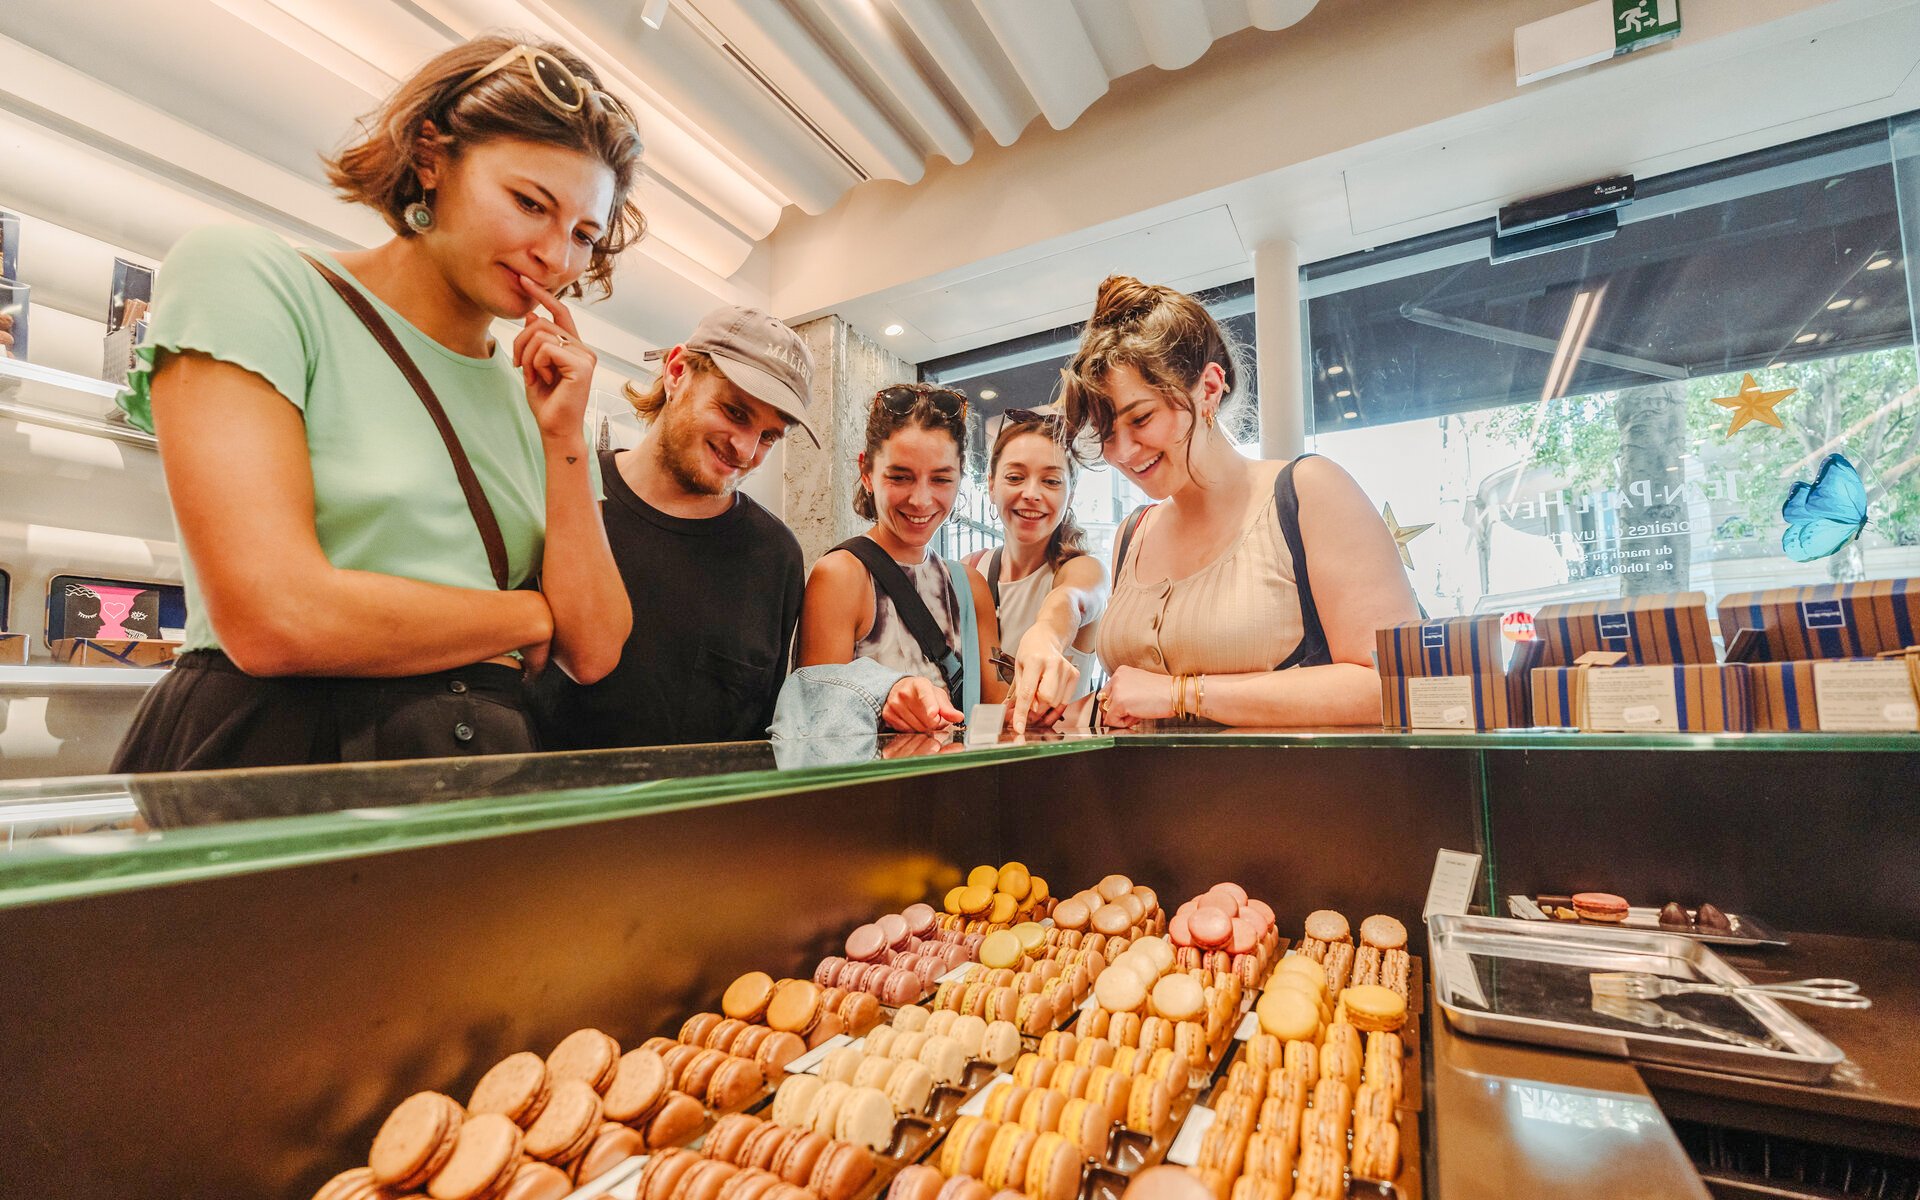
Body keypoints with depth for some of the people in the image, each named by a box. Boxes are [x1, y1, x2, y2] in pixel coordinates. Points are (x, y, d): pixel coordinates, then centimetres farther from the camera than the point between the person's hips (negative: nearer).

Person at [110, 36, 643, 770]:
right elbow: (272, 621, -13)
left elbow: (592, 652, 1)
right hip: (272, 755, -2)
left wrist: (565, 438, -3)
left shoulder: (535, 389, 9)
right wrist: (533, 616, -2)